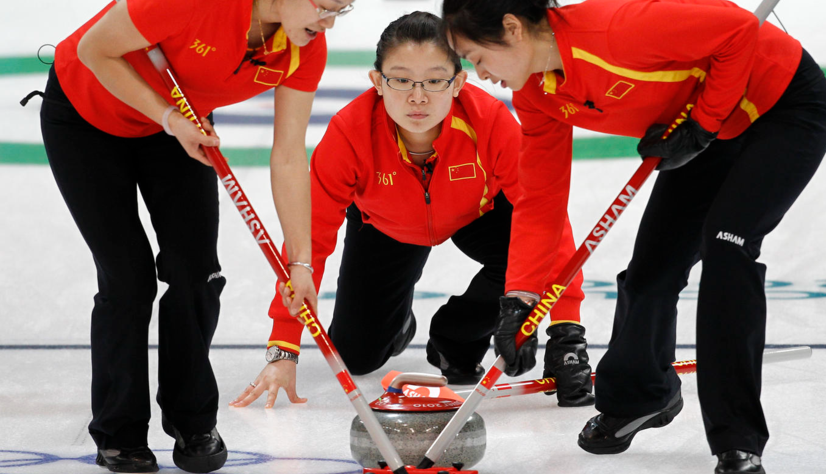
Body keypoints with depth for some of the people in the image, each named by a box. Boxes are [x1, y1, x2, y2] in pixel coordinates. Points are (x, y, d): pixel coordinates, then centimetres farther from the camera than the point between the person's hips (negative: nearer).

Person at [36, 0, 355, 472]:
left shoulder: (307, 49, -21)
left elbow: (290, 159, -15)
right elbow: (95, 49, -25)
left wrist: (300, 263, -16)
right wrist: (171, 120, -24)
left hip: (180, 122, 5)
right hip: (85, 115, -5)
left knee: (195, 270, -4)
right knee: (129, 276, -6)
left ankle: (194, 425, 16)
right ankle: (119, 435, 11)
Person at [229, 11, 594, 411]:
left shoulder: (492, 121, -39)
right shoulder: (350, 132, -38)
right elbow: (310, 236, -32)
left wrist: (567, 327, -39)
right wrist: (283, 351, -34)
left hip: (477, 213, 0)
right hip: (386, 225, 1)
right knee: (355, 357, -4)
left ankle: (455, 339, 1)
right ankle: (396, 320, 35)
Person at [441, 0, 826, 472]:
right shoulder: (538, 95, -9)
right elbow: (539, 199, -3)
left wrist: (700, 125, -22)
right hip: (710, 135, 8)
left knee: (726, 246, -21)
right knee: (652, 265, 5)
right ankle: (635, 396, 35)